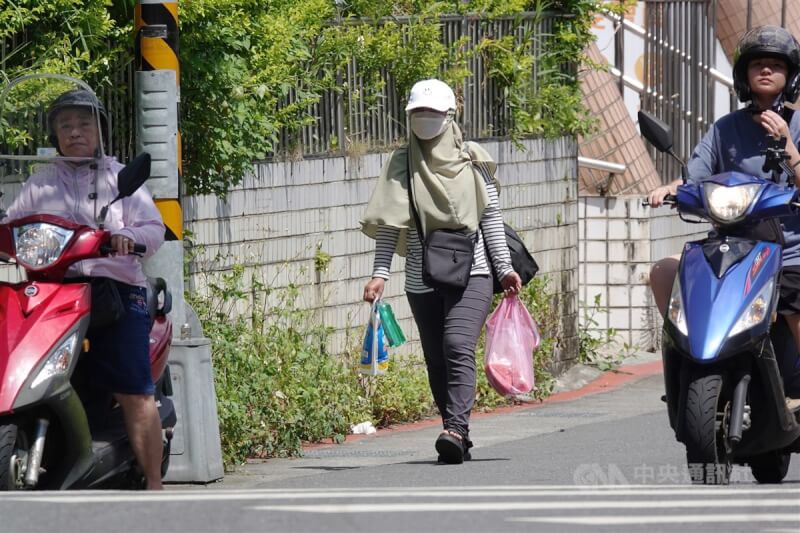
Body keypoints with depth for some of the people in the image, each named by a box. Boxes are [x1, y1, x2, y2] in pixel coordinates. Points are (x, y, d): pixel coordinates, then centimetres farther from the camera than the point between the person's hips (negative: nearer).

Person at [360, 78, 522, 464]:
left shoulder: (472, 161, 5)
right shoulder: (402, 164, 7)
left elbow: (491, 217, 7)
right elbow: (389, 223, 3)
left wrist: (504, 267, 1)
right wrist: (380, 273, -7)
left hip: (470, 275, -3)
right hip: (422, 280, 3)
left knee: (458, 348, -21)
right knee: (436, 361, 5)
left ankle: (455, 429, -31)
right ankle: (459, 439, 12)